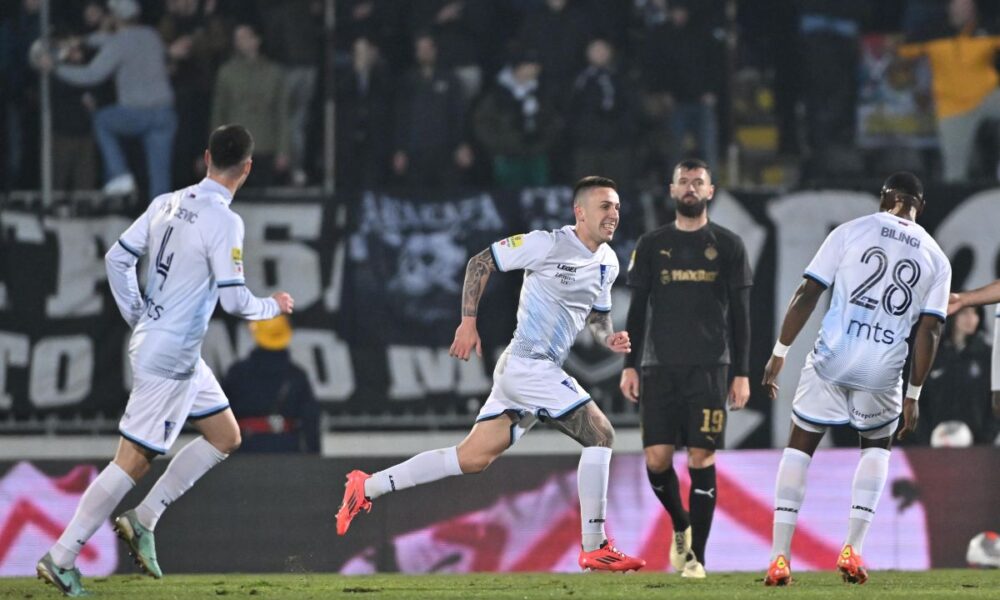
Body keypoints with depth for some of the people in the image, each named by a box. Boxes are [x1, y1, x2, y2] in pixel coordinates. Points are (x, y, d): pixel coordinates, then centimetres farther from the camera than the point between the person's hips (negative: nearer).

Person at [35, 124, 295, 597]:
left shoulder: (166, 204, 4)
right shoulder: (224, 222, -19)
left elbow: (117, 259, 9)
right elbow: (234, 301, -18)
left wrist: (137, 319, 18)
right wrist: (274, 306, 1)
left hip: (151, 341, 9)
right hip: (169, 360, -9)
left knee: (225, 437, 18)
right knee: (133, 462, -4)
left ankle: (142, 520, 16)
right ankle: (61, 559, -2)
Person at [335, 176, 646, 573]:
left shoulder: (608, 263, 13)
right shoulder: (548, 245, -12)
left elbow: (596, 314, 27)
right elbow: (481, 263, -5)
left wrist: (609, 338, 5)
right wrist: (468, 322, -10)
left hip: (541, 372, 9)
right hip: (527, 365, -9)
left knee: (472, 458, 9)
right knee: (600, 434, -13)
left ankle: (367, 487, 17)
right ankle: (595, 548, -9)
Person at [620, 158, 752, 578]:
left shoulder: (728, 245, 6)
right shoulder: (652, 245, 10)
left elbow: (740, 314, 5)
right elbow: (637, 310, 10)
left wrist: (742, 373, -2)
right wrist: (630, 366, 2)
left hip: (708, 367, -2)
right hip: (659, 368, 2)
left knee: (701, 458, -7)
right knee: (657, 458, -5)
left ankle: (697, 556, -1)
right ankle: (680, 527, 23)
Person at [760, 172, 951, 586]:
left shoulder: (851, 232, 2)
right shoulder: (936, 259, 7)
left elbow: (807, 295, -2)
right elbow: (929, 331, 4)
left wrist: (779, 354, 5)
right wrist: (914, 396, 11)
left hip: (831, 360, -1)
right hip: (883, 372, 1)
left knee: (800, 445, 14)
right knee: (877, 446, 27)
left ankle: (780, 558, 3)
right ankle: (853, 548, 12)